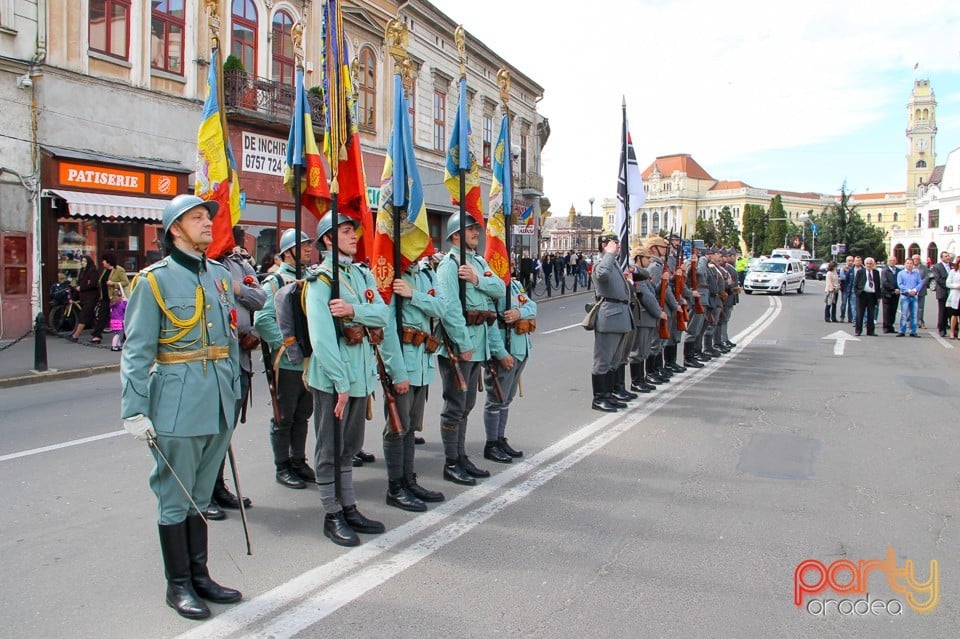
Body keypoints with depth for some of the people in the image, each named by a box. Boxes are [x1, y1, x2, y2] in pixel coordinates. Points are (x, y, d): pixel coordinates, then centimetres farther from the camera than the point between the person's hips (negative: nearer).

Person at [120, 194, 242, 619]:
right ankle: (178, 585, 19)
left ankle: (199, 576, 28)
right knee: (175, 498, 5)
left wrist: (234, 392, 15)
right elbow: (136, 350, -8)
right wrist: (134, 409, -12)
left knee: (201, 495, 16)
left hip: (219, 403, 6)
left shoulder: (220, 275, 11)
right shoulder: (155, 279, -5)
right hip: (178, 403, -6)